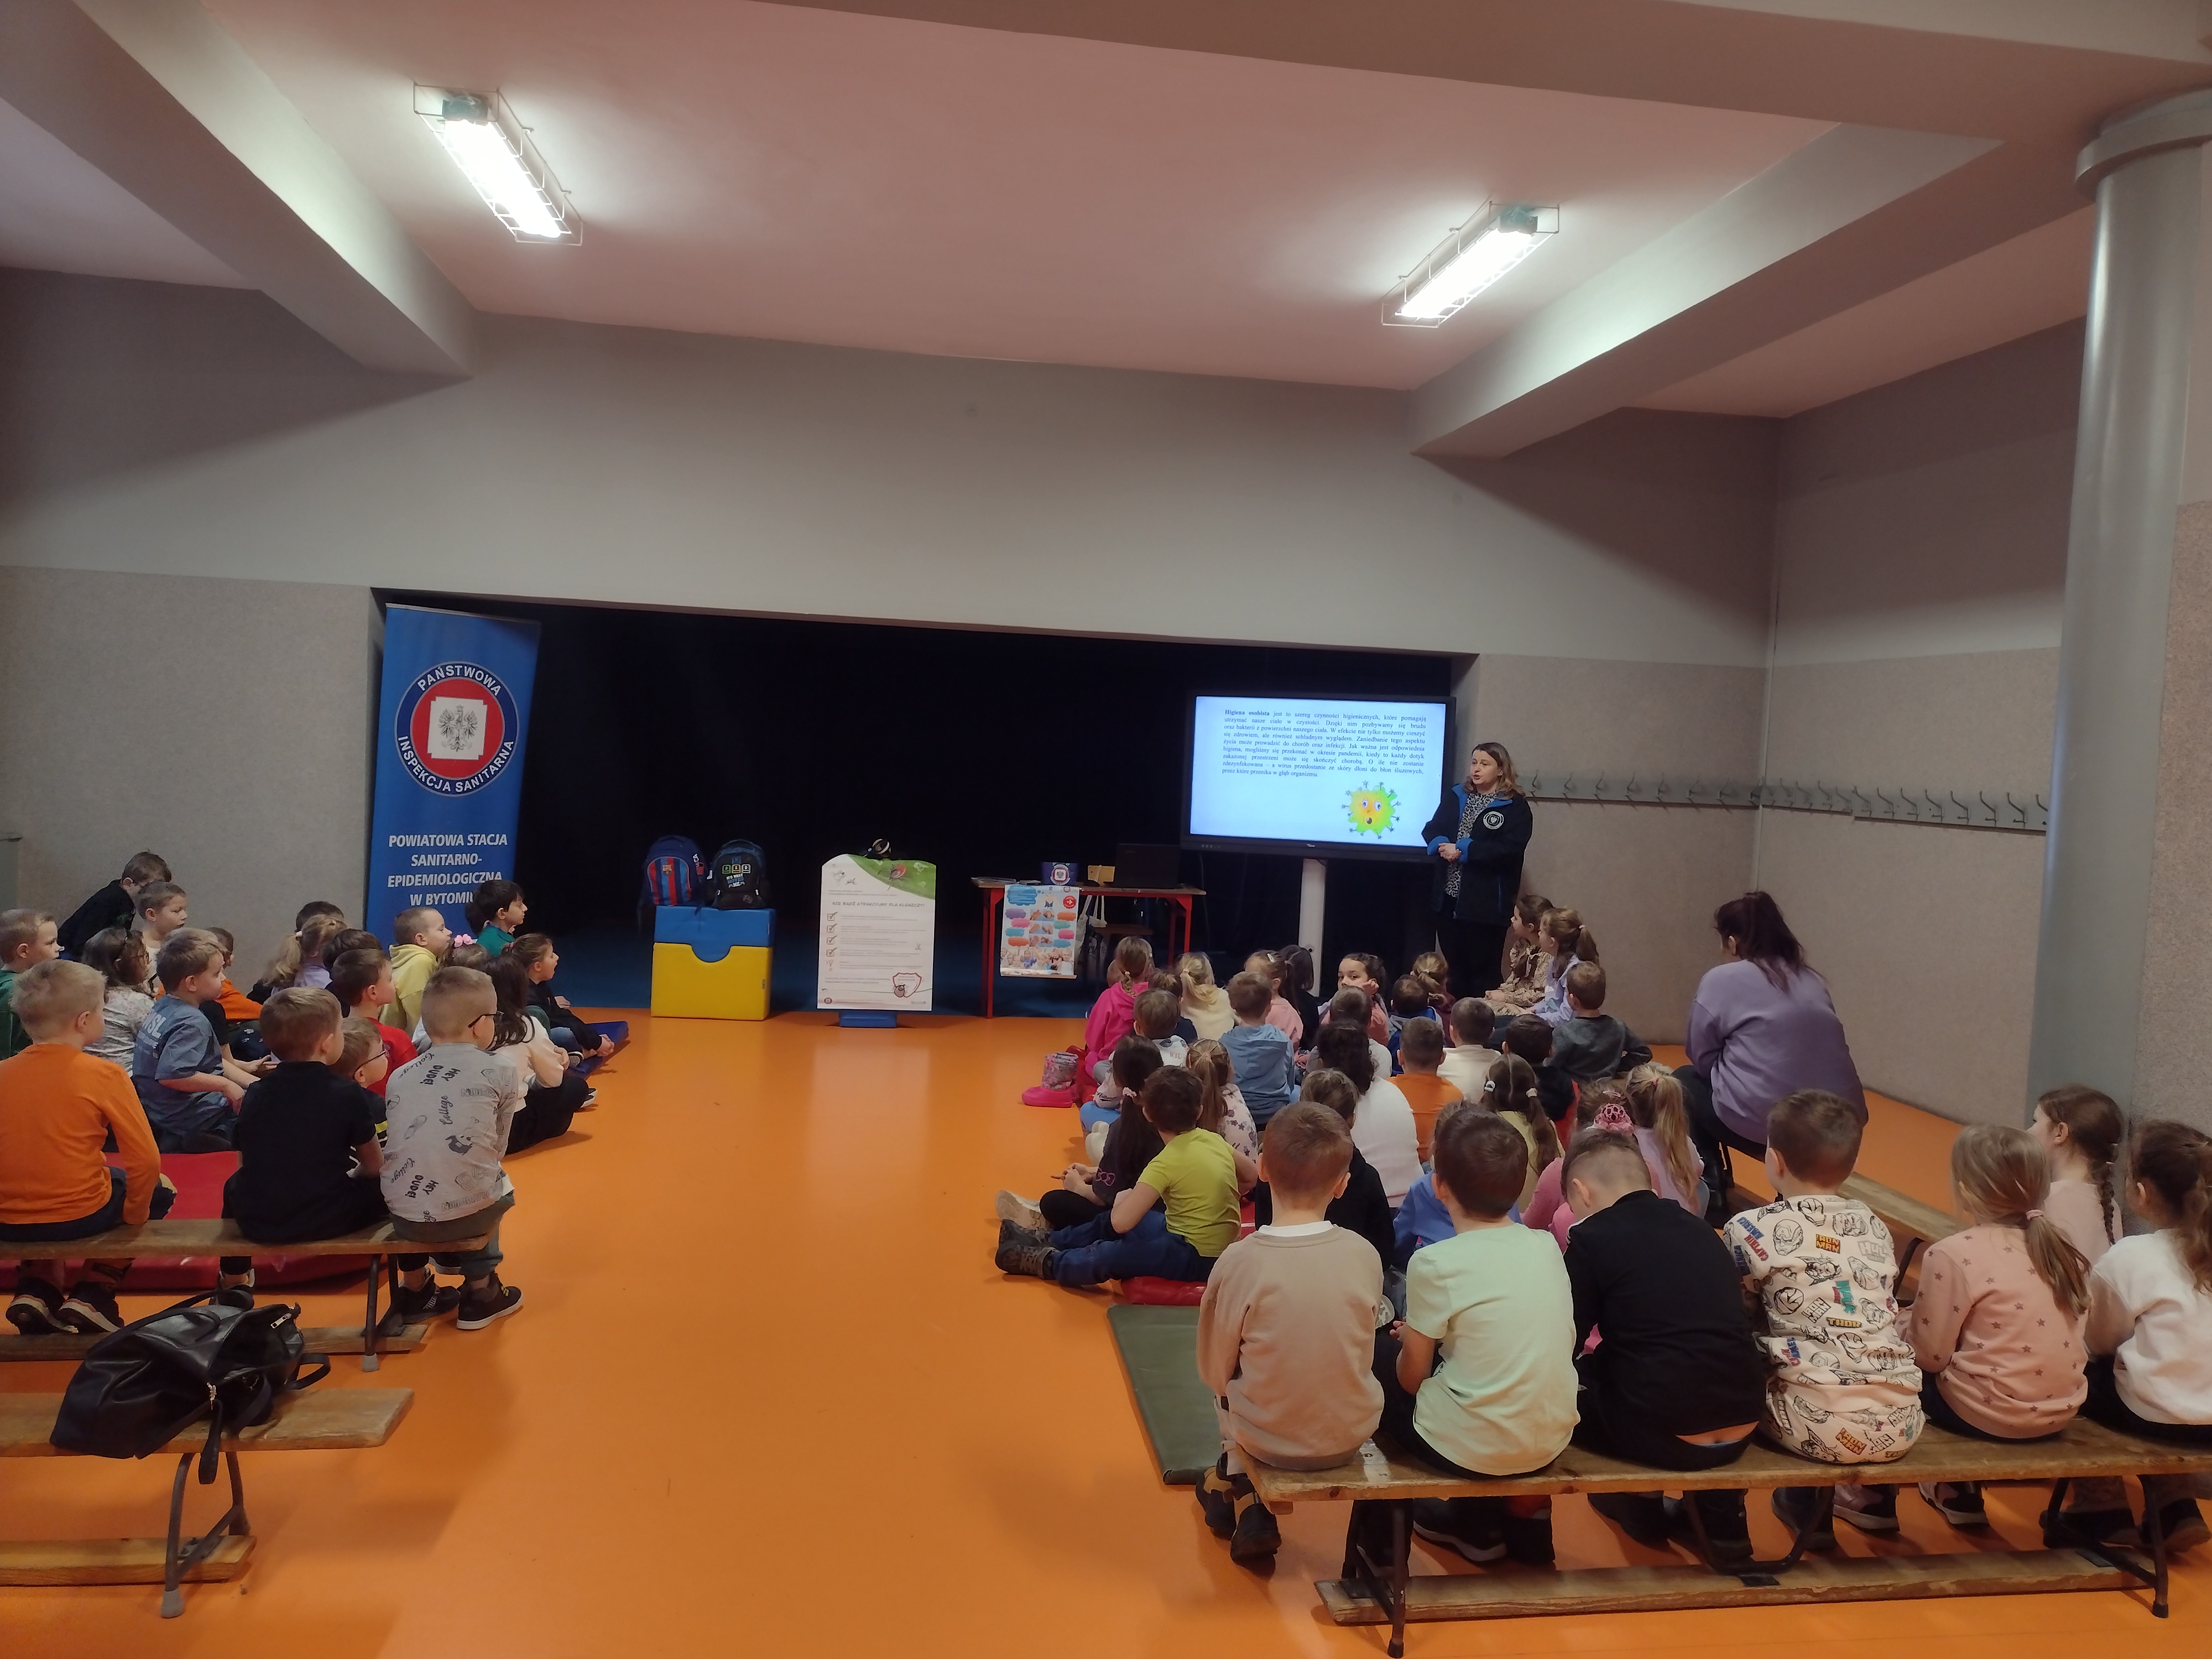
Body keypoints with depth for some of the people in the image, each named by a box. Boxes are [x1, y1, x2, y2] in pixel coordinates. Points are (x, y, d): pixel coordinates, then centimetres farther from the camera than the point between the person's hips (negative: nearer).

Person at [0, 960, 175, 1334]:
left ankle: (34, 1289, 20)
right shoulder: (104, 1076, -15)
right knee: (159, 1190, 25)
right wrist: (134, 1215, 2)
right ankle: (93, 1295, 13)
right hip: (81, 1217, -4)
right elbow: (145, 1160, -15)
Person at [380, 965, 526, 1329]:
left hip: (403, 1216, 4)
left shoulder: (399, 1077, 10)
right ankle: (480, 1293, 33)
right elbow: (496, 1148, 3)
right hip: (466, 1214, -4)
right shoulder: (502, 1073, 0)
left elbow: (397, 1146, 11)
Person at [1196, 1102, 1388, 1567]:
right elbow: (1360, 1355, 1)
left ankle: (1247, 1503, 26)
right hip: (1351, 1434, 1)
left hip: (1268, 1438, -1)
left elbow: (1215, 1370, -8)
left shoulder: (1239, 1260, -20)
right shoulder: (1365, 1255, -14)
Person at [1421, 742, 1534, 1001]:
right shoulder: (1456, 797, 13)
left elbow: (1509, 849, -17)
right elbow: (1431, 830, 8)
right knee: (1454, 968, 14)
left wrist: (1463, 851, -19)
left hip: (1486, 902, -5)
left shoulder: (1515, 806, -5)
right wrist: (1442, 845, -14)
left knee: (1484, 971, 2)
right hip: (1448, 897, 6)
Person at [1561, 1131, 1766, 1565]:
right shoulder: (1698, 1227, 12)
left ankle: (1642, 1506, 26)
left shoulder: (1590, 1238, -5)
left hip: (1663, 1437, -6)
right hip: (1743, 1430, 6)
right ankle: (1721, 1516, 28)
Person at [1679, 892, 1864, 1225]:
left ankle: (1711, 1196, 17)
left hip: (1761, 1126, -6)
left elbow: (1702, 1060, 2)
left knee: (1686, 1082, 21)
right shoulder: (1812, 980, 15)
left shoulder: (1721, 980, -1)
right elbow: (1802, 1053, 19)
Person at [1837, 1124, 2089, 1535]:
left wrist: (1903, 1326, 6)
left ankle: (1876, 1499, 28)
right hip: (2060, 1410, 7)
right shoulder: (2060, 1247, 2)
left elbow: (1929, 1355, -15)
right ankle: (1960, 1494, 42)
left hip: (1986, 1415, -7)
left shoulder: (1953, 1254, -17)